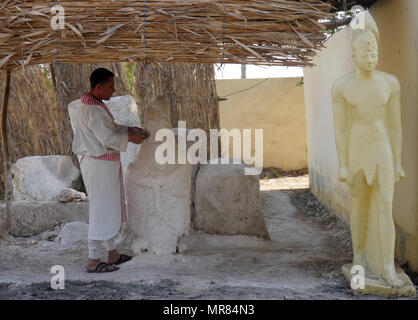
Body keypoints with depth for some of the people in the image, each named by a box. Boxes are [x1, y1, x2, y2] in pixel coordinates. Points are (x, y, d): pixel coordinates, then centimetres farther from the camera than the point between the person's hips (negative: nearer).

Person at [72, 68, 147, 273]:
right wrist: (130, 138, -9)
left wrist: (129, 130, 8)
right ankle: (93, 261, 6)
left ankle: (112, 254, 28)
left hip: (104, 163, 11)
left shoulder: (92, 104, 12)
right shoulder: (93, 109, -21)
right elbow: (108, 137, -23)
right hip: (99, 164, -11)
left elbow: (108, 128, 19)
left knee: (110, 208, 17)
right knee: (101, 211, -3)